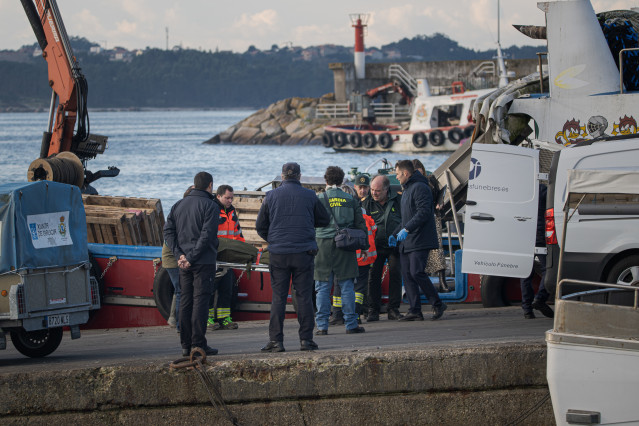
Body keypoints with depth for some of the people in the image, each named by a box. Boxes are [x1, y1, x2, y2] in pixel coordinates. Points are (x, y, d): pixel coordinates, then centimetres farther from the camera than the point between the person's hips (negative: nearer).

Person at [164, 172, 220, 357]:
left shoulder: (178, 205, 13)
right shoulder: (210, 206, -7)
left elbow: (168, 231, 5)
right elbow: (206, 235, -17)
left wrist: (179, 254, -3)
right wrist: (191, 257, -15)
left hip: (184, 262, 6)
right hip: (204, 262, -6)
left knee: (185, 301, 9)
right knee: (200, 300, -5)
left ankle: (186, 345, 9)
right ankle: (198, 344, -7)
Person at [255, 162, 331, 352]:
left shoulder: (271, 196, 1)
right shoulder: (309, 196, 0)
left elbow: (260, 226, 6)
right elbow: (325, 220, 11)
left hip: (278, 253, 0)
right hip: (304, 252, 0)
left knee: (278, 297, 3)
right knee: (304, 296, 4)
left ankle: (275, 340, 0)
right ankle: (306, 339, 3)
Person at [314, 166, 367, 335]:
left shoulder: (318, 200, -2)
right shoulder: (350, 200, 6)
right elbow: (360, 225, 9)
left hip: (324, 245, -2)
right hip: (345, 246, 2)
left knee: (323, 287, 1)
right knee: (347, 286, 5)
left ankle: (322, 325, -1)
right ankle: (351, 324, 6)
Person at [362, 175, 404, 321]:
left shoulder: (398, 200, -2)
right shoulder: (366, 204, 1)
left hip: (395, 246, 0)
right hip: (376, 247, 0)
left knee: (395, 275, -3)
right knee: (374, 277, -5)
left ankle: (393, 309, 5)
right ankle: (373, 310, 0)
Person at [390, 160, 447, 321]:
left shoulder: (420, 188, -10)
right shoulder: (406, 190, 23)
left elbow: (424, 212, -22)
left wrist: (406, 229, -26)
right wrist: (395, 234, 22)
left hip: (420, 241, -10)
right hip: (406, 243, 10)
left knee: (416, 272, -16)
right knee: (407, 275, 3)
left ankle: (437, 304, -4)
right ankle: (415, 311, 2)